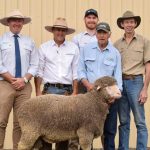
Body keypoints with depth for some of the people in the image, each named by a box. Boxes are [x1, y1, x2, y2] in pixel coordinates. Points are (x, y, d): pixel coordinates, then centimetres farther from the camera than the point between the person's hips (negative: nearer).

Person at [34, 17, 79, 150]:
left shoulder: (73, 48, 7)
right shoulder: (44, 47, 6)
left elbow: (76, 72, 5)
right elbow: (39, 71, 4)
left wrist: (74, 92, 0)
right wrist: (38, 92, -2)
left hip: (67, 90, 1)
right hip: (49, 89, -1)